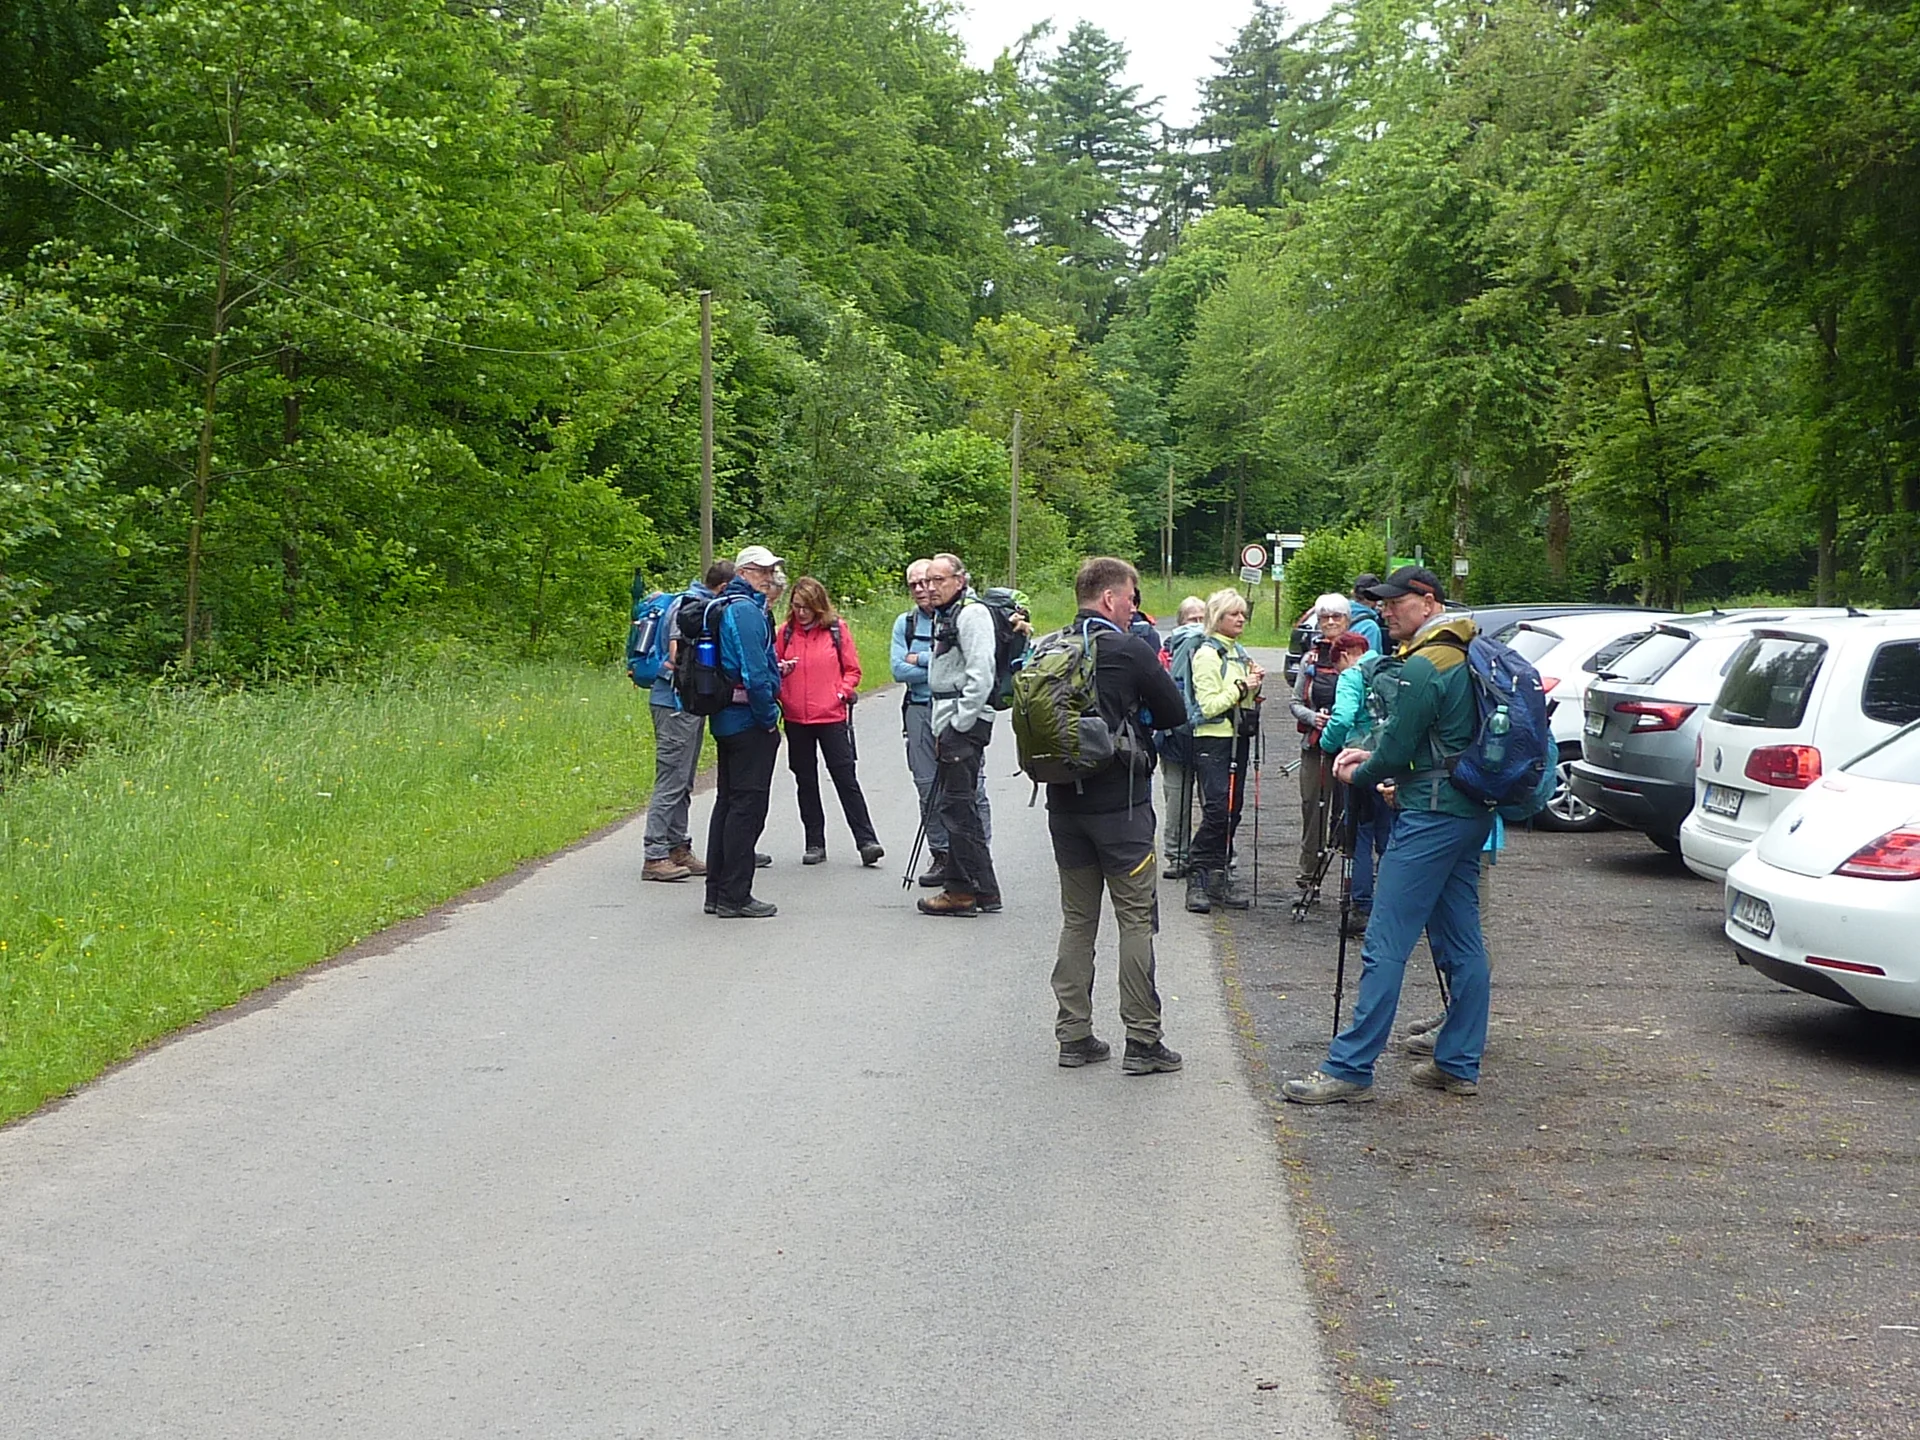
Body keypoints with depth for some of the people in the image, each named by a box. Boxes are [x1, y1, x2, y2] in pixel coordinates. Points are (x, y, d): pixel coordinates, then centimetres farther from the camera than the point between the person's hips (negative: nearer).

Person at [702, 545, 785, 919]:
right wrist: (769, 717, -13)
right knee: (747, 805, -6)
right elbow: (754, 673, -21)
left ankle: (718, 893, 20)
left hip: (725, 719, 10)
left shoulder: (722, 607, 16)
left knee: (728, 802, 14)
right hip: (749, 721, -10)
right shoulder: (745, 610, -15)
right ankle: (734, 897, -4)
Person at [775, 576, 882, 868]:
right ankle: (815, 844, 17)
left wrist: (843, 691, -10)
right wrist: (779, 671, -9)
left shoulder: (836, 629, 0)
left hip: (832, 716, -3)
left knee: (845, 777, -3)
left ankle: (866, 840, -1)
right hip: (796, 718, 3)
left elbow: (852, 669, 5)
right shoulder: (786, 631, 5)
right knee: (806, 781, 9)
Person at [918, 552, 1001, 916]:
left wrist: (958, 726, -18)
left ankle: (964, 891, -4)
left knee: (957, 804, -8)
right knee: (954, 803, 12)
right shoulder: (945, 616, 20)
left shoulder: (971, 614, -12)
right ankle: (982, 889, 17)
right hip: (950, 722, 10)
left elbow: (981, 675, -20)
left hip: (965, 723, -10)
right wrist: (943, 728, 17)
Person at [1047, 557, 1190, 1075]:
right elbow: (1175, 713, -3)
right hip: (1121, 803, -5)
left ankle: (1074, 1036, 14)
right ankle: (1142, 1041, 2)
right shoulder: (1130, 651, -11)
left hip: (1064, 801, 5)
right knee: (1136, 920, 1)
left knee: (1076, 920, 13)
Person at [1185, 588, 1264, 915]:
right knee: (1217, 810, -15)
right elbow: (1208, 706, -15)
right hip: (1213, 740, -8)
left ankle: (1219, 879, 11)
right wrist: (1241, 688, -15)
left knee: (1232, 809, 6)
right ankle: (1198, 882, -11)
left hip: (1238, 738, 8)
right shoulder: (1207, 654, -9)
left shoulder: (1239, 653, 16)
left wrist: (1254, 686, 6)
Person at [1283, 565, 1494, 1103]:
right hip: (1472, 813, 10)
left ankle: (1349, 1068, -8)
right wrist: (1371, 756, 15)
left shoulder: (1423, 666, -15)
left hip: (1431, 817, -10)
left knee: (1385, 946, -9)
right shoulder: (1468, 658, 15)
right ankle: (1459, 1065, 17)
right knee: (1461, 944, 12)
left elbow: (1397, 752, -14)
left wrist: (1359, 775, 6)